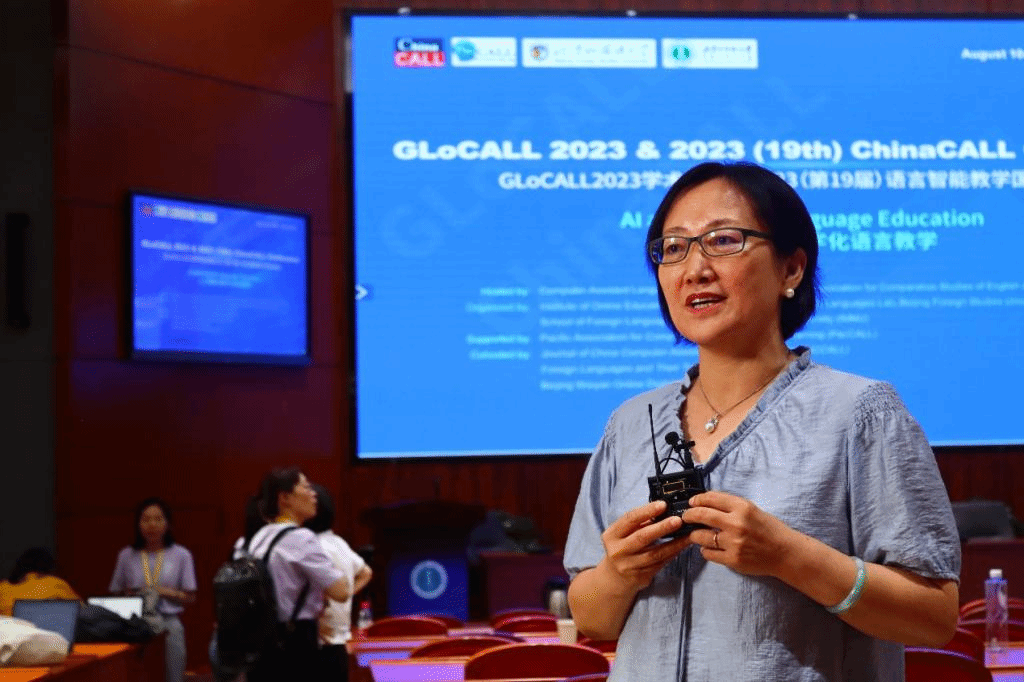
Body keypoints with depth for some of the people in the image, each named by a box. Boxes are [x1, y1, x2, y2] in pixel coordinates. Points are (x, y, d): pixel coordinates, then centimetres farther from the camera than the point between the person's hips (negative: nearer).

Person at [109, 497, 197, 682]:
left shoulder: (181, 555, 8)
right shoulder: (127, 556, 12)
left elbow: (190, 597, 7)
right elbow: (116, 594, 16)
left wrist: (166, 592, -8)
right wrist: (130, 596, -5)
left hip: (169, 622, 0)